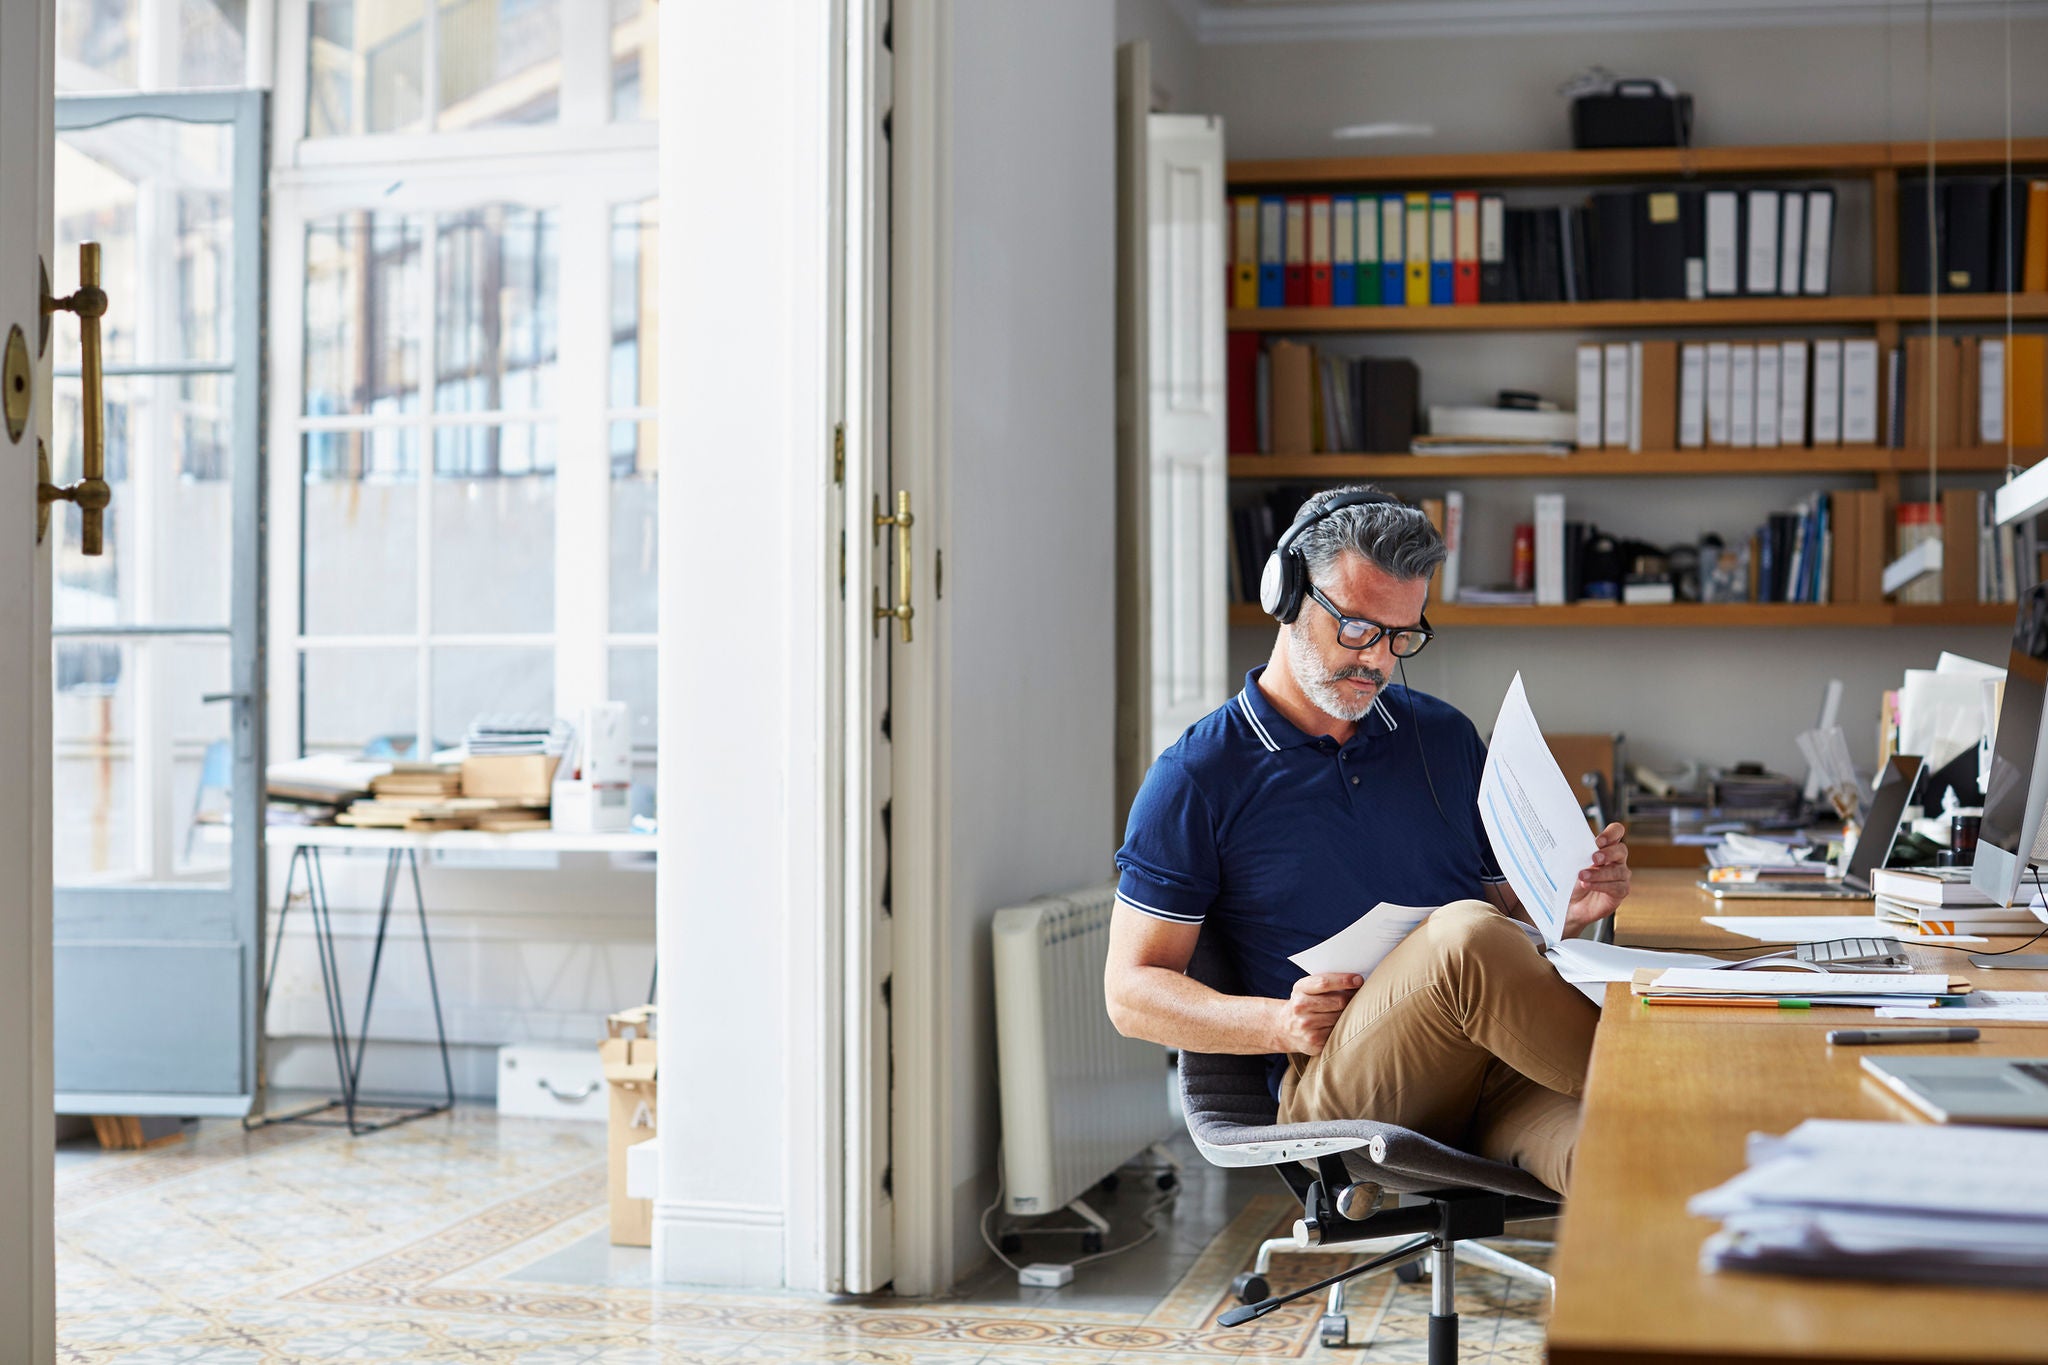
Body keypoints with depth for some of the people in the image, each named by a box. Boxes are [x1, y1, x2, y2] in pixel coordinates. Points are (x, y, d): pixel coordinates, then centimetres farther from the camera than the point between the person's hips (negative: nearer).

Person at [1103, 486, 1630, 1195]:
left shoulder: (1444, 736, 20)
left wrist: (1565, 907, 3)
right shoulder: (1197, 777, 6)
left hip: (1496, 1072, 2)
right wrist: (1278, 1023, -12)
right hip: (1330, 1084, -1)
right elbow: (1131, 992, 5)